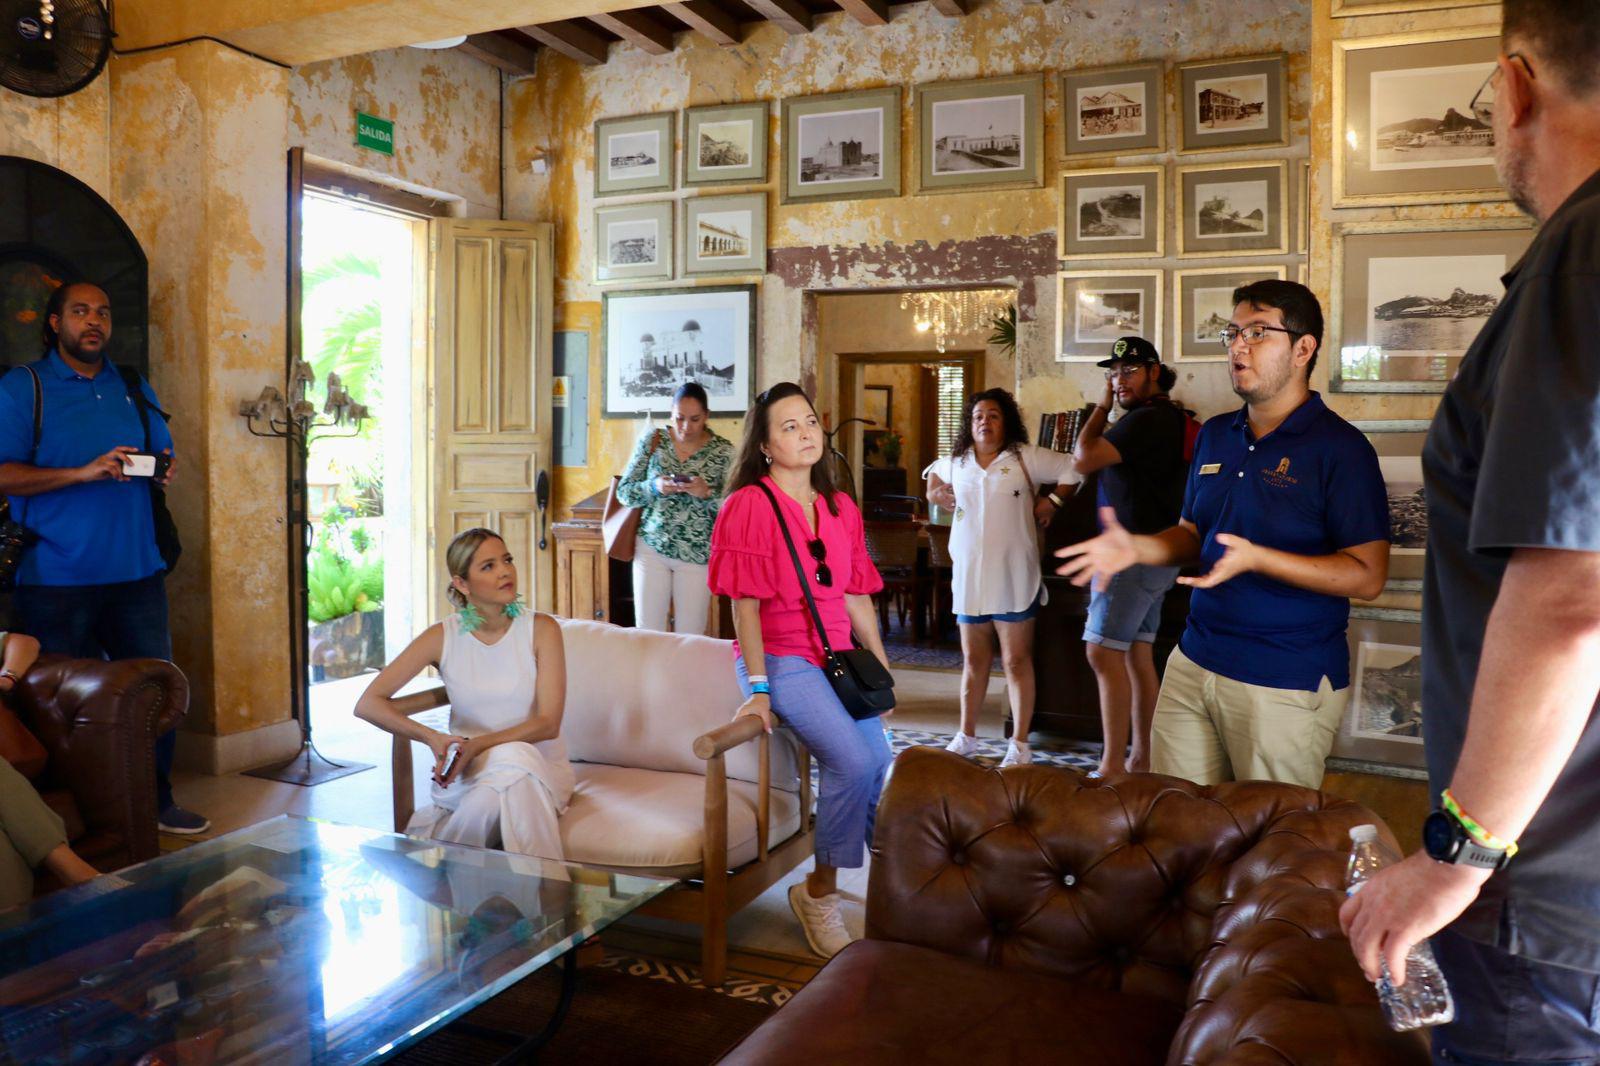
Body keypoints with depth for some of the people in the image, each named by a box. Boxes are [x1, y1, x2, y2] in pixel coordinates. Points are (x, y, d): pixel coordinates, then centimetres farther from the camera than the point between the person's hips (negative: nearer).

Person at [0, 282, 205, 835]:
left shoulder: (135, 390, 15)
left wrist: (166, 471, -2)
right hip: (58, 579, -4)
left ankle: (156, 799, 18)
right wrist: (84, 472, -19)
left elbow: (163, 457, 22)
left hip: (135, 570, 4)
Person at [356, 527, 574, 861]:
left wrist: (476, 746, -23)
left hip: (541, 763, 0)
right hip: (467, 771, 0)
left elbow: (548, 723, -11)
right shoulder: (443, 637, -3)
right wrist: (432, 737, -21)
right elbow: (368, 704, -5)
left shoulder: (541, 629, -5)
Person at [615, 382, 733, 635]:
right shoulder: (652, 440, 0)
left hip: (697, 555, -1)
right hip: (652, 548, 1)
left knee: (690, 637, 5)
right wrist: (655, 487, -16)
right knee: (647, 632, 5)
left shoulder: (722, 451, -4)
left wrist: (707, 493, -23)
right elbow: (624, 492, 2)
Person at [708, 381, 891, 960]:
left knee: (883, 771, -7)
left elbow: (856, 598, 16)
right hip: (781, 657, -6)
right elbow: (744, 604, -11)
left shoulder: (841, 507, 13)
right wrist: (758, 687, -16)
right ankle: (819, 890, -5)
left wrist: (883, 669, 13)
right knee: (853, 762, -24)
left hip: (838, 658, 7)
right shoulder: (750, 504, -7)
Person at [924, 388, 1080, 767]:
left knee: (1016, 660, 1)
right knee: (974, 660, 13)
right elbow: (933, 474, 32)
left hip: (1013, 576, -4)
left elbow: (1073, 468, -1)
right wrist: (935, 493, 13)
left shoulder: (1025, 458, -3)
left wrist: (1052, 501, -5)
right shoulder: (956, 462, 11)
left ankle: (1020, 744, 9)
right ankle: (966, 735, 24)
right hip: (968, 576, 4)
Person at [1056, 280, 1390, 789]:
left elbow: (1367, 576, -15)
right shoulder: (1215, 436, 11)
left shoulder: (1339, 447, -10)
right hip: (1194, 661, 6)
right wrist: (1135, 547, 0)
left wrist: (1255, 558, -26)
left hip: (1288, 683, -6)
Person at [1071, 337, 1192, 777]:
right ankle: (1142, 758, 17)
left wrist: (1102, 406, -9)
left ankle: (1112, 765, -10)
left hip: (1134, 553, -11)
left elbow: (1083, 459, -20)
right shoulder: (1171, 417, 17)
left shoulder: (1147, 419, -16)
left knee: (1103, 653, -11)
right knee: (1138, 656, 12)